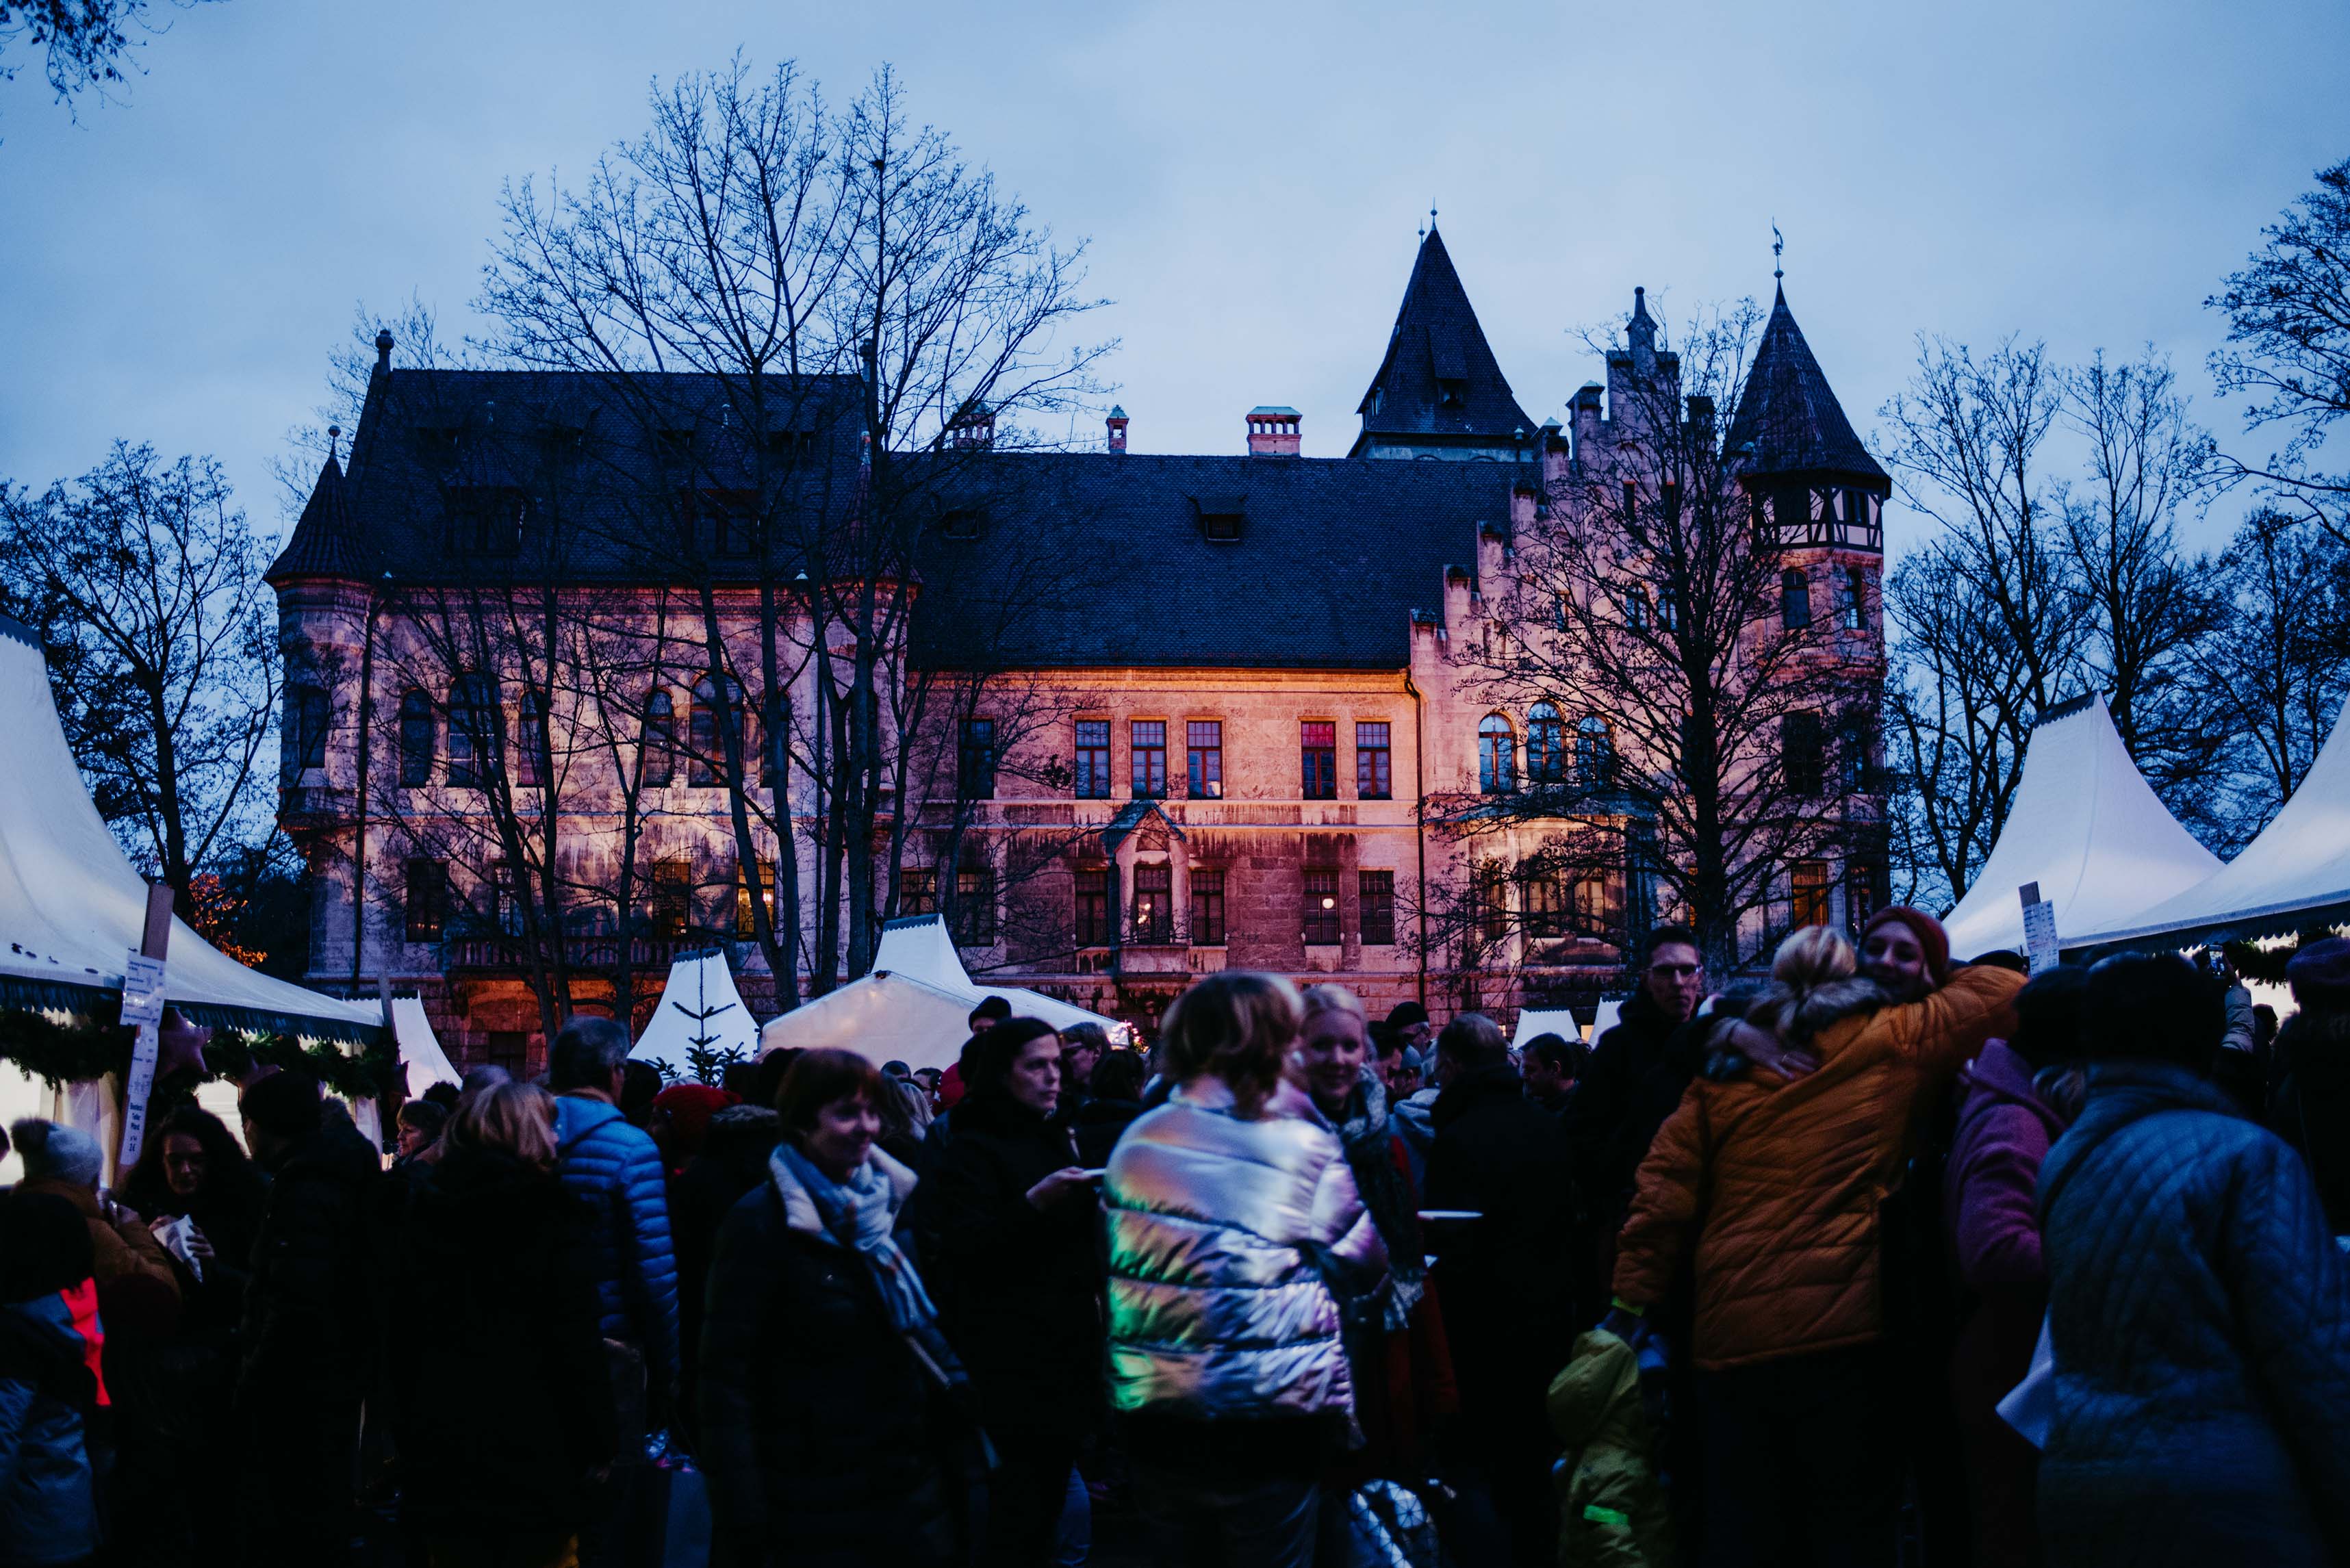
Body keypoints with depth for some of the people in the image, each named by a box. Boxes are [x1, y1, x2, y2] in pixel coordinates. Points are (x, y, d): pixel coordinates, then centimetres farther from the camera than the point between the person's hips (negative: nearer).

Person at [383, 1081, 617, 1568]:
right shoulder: (549, 1215, -12)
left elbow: (397, 1339, 10)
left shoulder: (422, 1213, 6)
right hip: (533, 1456, -5)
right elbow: (578, 1344, -15)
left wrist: (408, 1434, 18)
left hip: (438, 1457, 5)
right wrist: (599, 1444, -6)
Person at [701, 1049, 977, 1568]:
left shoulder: (884, 1202, 7)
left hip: (913, 1481, 6)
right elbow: (728, 1375, -15)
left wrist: (955, 1394, 4)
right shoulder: (763, 1223, -13)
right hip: (816, 1503, -6)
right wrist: (744, 1525, -19)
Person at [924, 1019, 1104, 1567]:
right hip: (1012, 1358, -8)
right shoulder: (973, 1151, -8)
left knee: (1049, 1490, 11)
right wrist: (1034, 1204, -30)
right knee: (1019, 1503, -8)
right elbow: (966, 1249, -21)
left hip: (1064, 1345, 8)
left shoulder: (1055, 1139, 17)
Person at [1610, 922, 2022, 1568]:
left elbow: (1664, 1190, 4)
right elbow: (2004, 993, 10)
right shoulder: (1889, 1041, 2)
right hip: (1842, 1332, -3)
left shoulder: (1728, 1067, 9)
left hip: (1730, 1339, 3)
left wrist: (1632, 1303, 8)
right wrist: (1937, 979, 29)